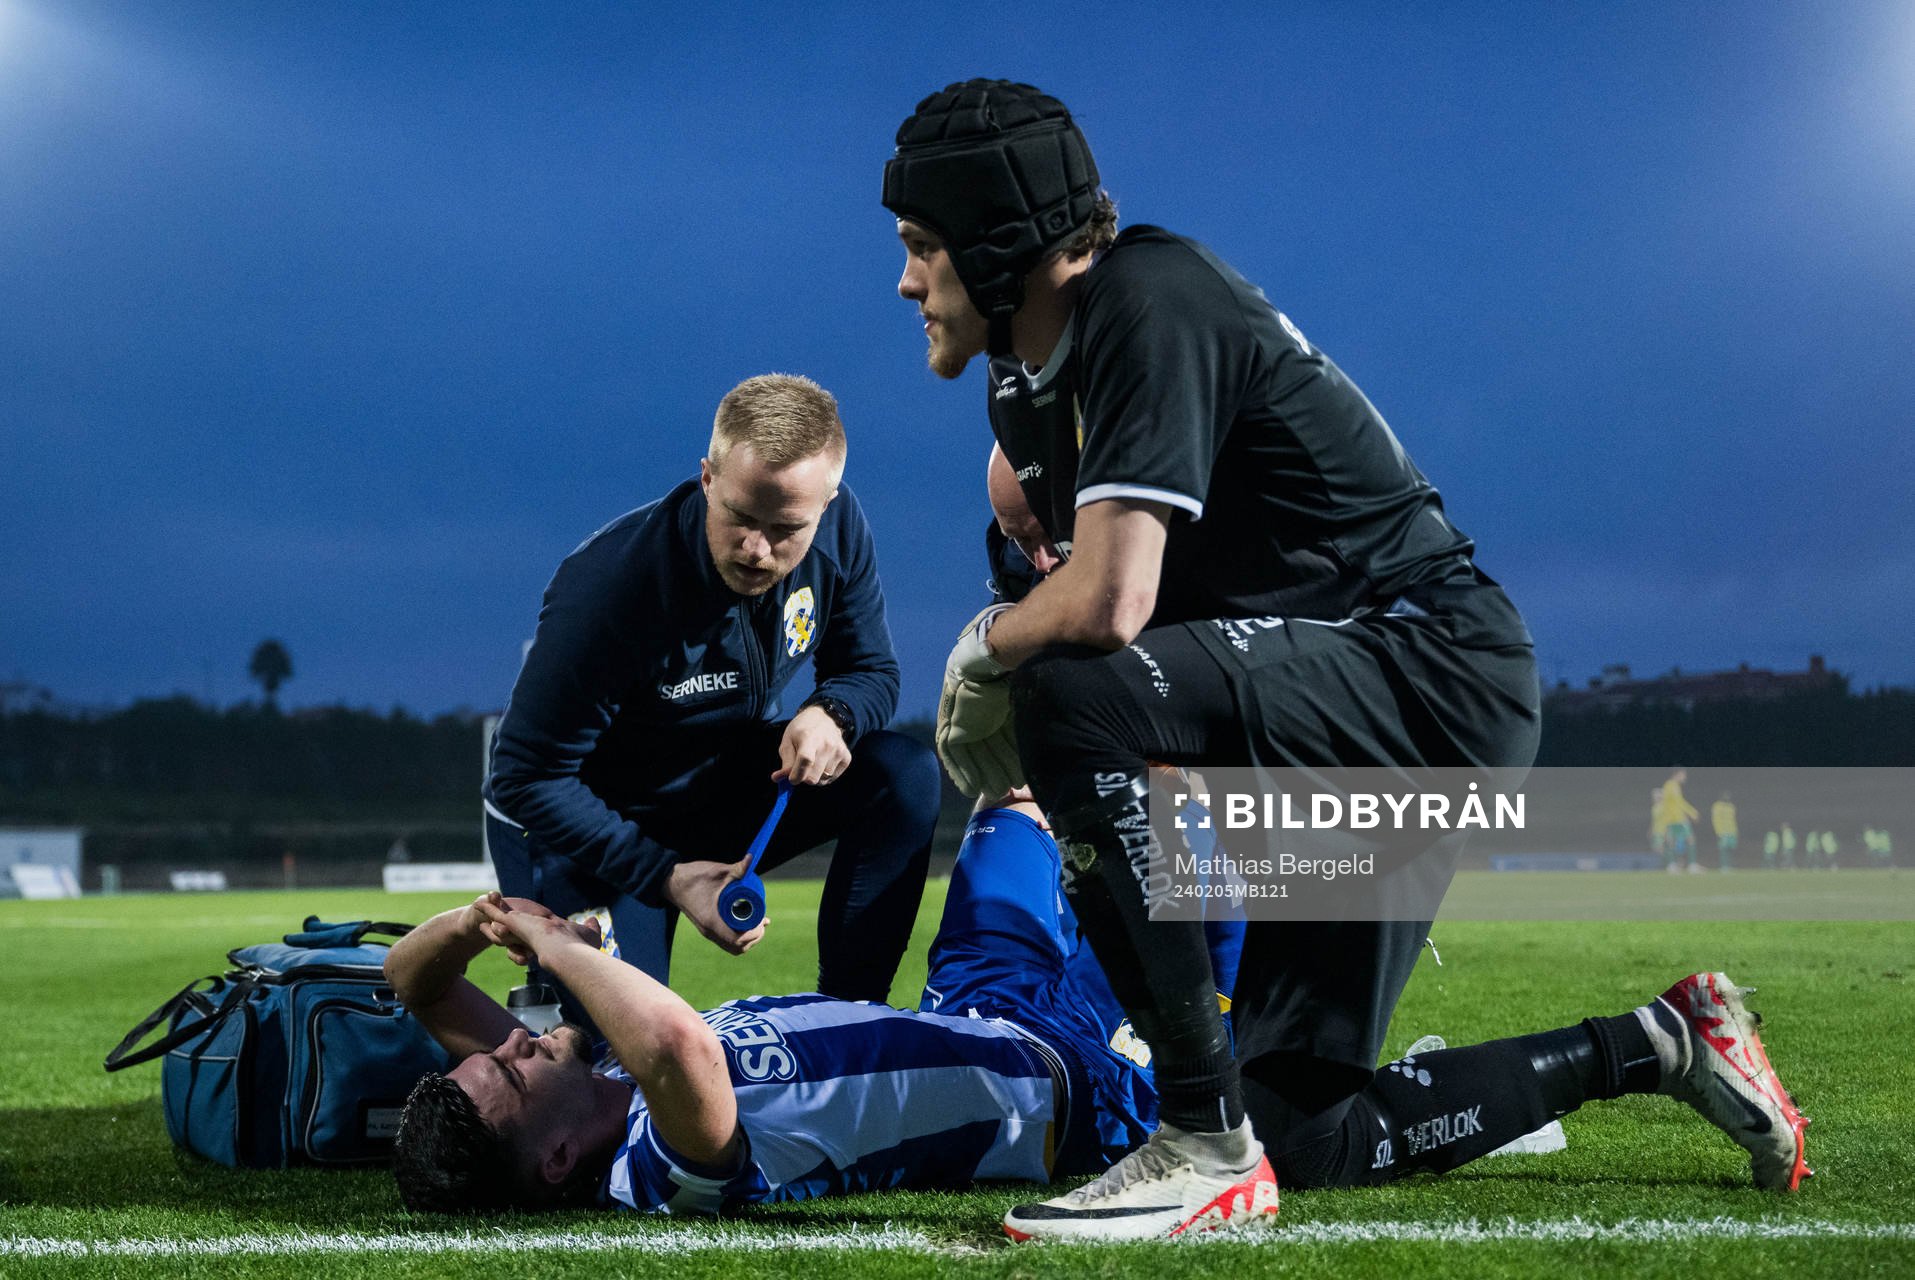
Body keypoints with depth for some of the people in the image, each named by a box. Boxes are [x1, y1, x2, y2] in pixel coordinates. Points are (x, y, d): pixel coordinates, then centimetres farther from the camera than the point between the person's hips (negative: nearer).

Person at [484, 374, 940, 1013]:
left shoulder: (837, 529, -17)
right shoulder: (609, 585, -33)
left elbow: (871, 671, 0)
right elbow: (527, 777, -26)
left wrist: (831, 714, -26)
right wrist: (667, 876, -33)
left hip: (727, 785, 5)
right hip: (594, 825, -5)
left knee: (905, 775, -19)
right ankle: (552, 1000, 18)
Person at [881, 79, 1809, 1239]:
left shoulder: (1145, 302, -19)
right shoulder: (1025, 387, 11)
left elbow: (1109, 603, -28)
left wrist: (987, 648, -8)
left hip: (1435, 672, -10)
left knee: (1072, 699, -31)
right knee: (1302, 1135, 8)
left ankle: (1208, 1145, -25)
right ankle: (1653, 1050, 25)